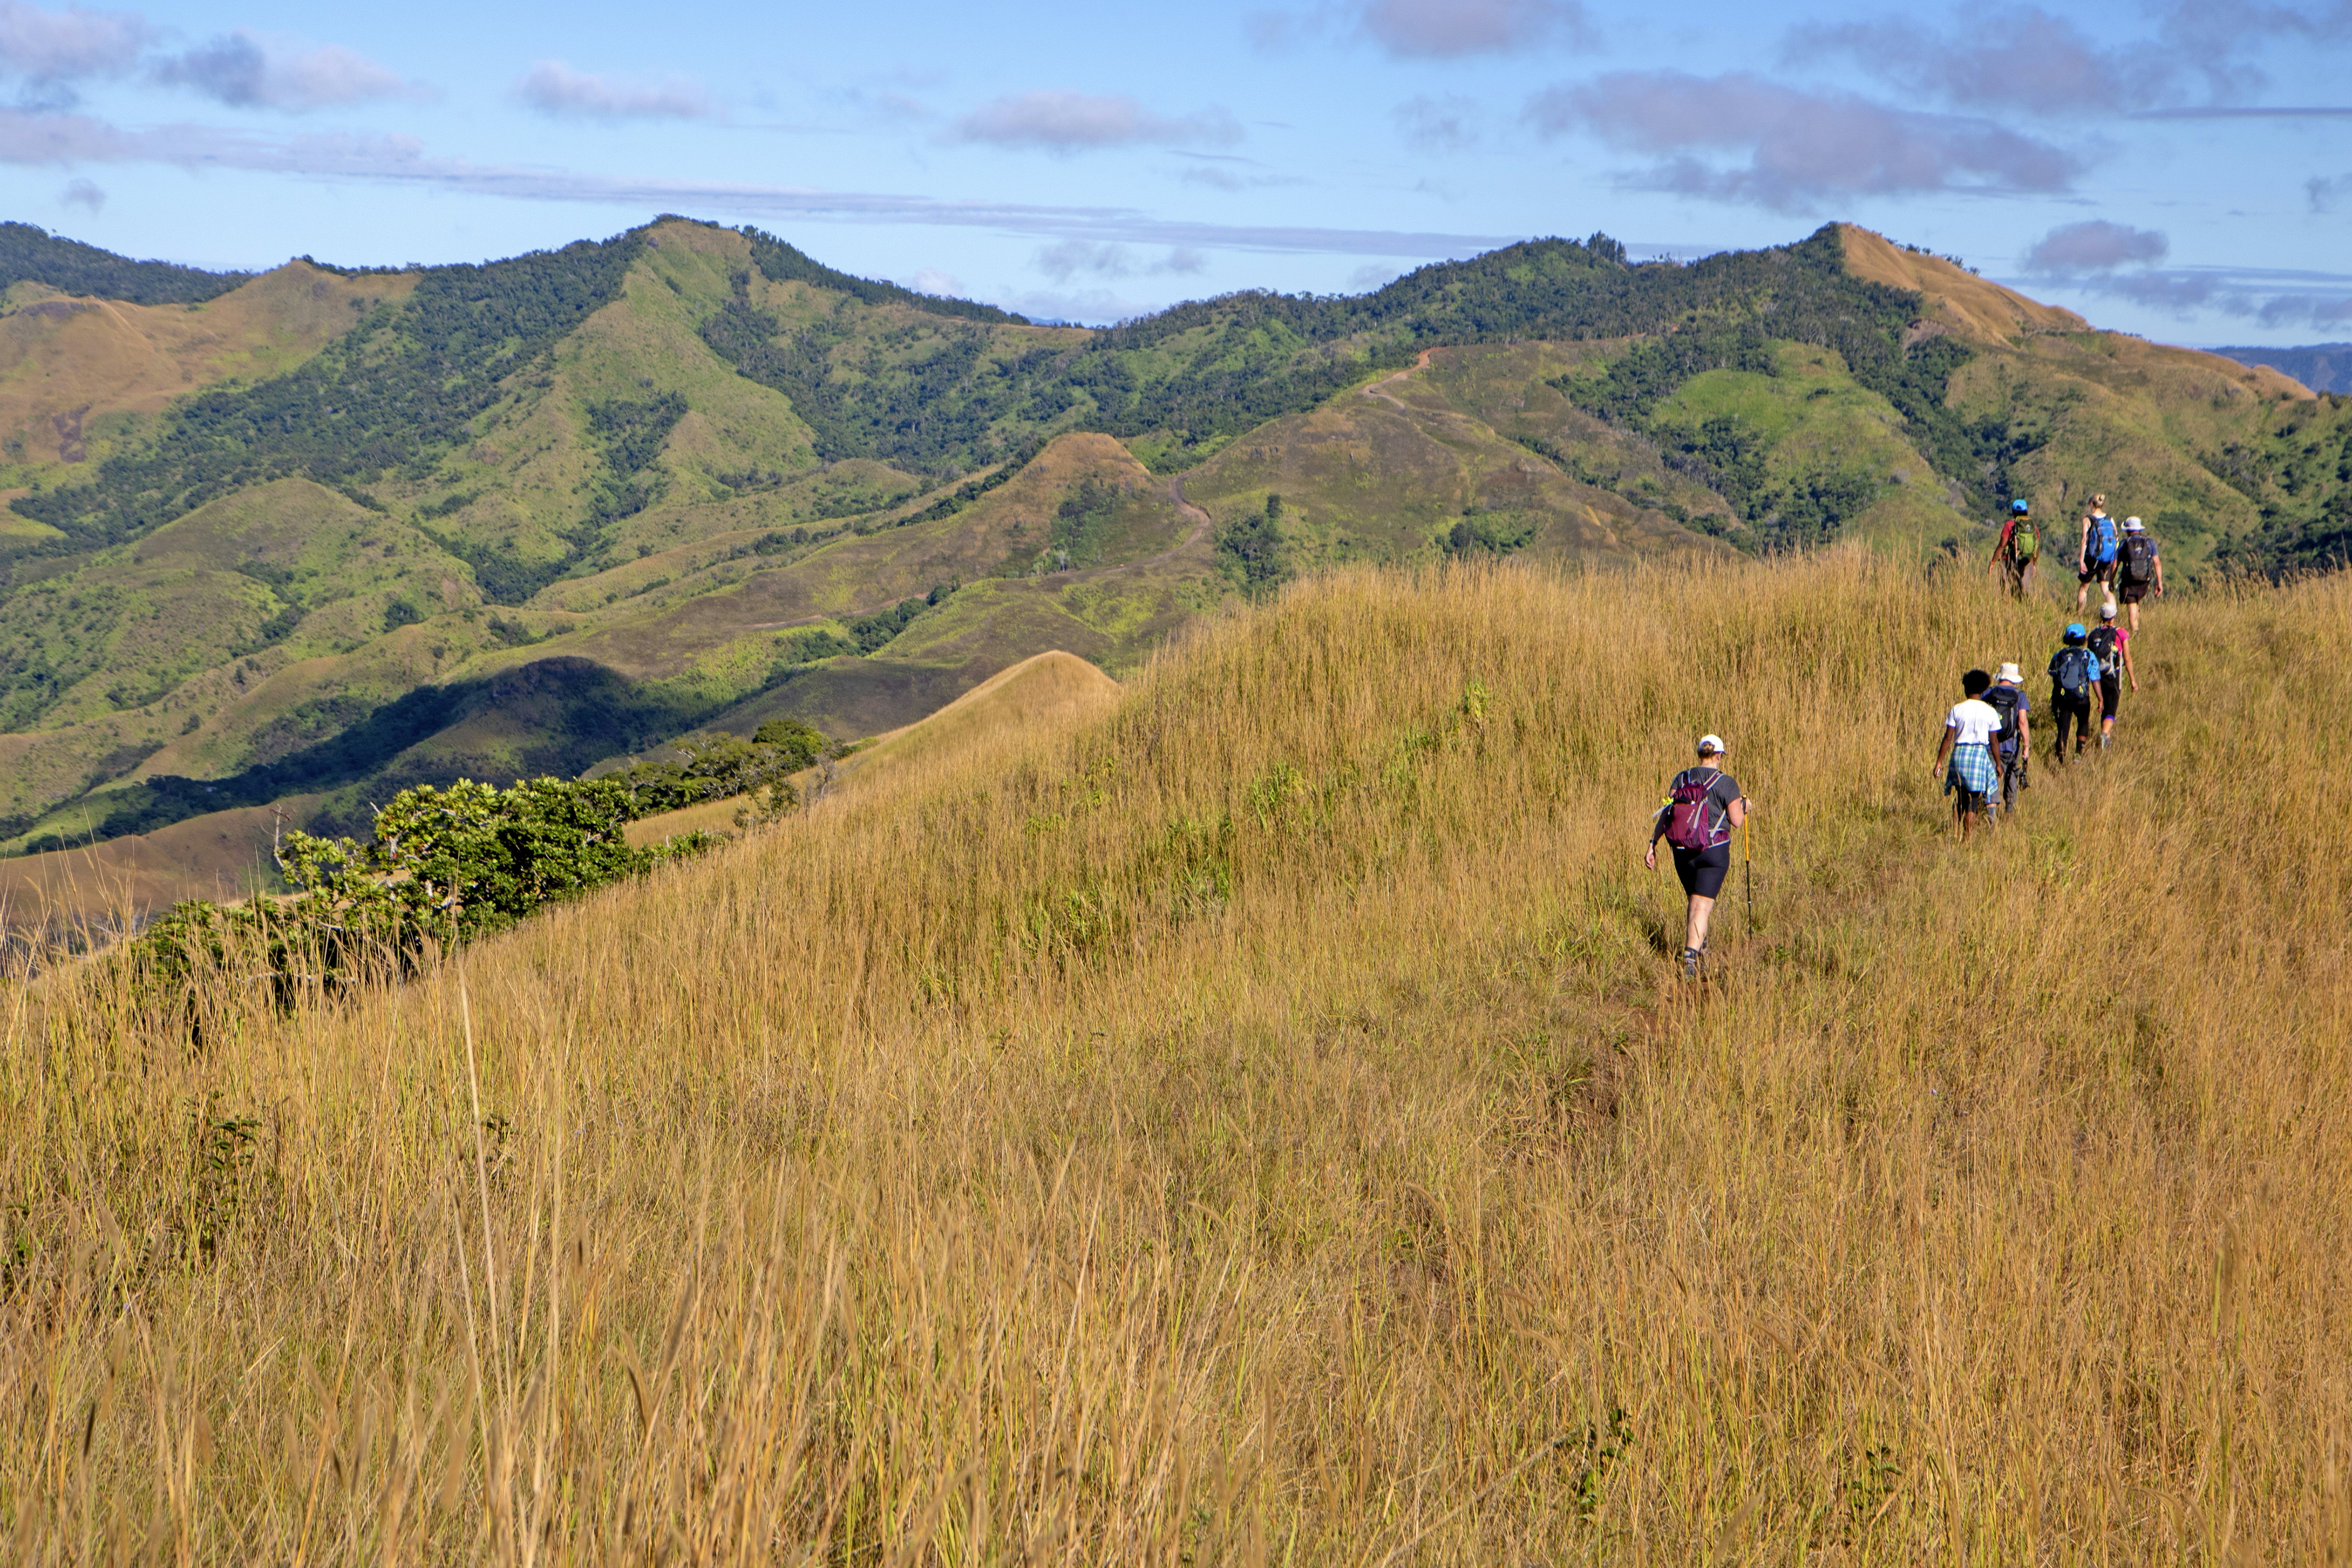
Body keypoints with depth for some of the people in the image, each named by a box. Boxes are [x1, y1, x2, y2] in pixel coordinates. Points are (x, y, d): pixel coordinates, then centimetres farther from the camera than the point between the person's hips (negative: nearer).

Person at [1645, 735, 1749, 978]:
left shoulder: (1682, 779, 3)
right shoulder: (1727, 784, -7)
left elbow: (1665, 814, -5)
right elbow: (1737, 821, -8)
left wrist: (1653, 845, -6)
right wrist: (1744, 807, 14)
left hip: (1683, 853, 4)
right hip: (1714, 851, -4)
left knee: (1696, 901, 24)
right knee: (1703, 905, -6)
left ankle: (1701, 950, 35)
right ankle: (1690, 960, -21)